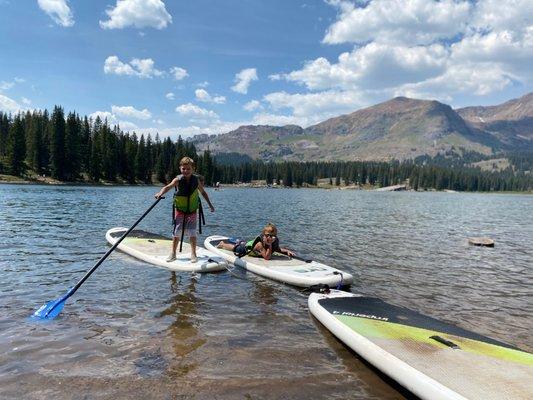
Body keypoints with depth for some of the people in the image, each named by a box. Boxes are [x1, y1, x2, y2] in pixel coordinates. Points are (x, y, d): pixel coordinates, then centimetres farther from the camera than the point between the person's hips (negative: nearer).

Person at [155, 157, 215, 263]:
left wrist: (210, 204, 12)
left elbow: (203, 192, 8)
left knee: (192, 232, -3)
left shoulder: (196, 180, -7)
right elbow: (168, 187, -33)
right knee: (177, 232, 2)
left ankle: (193, 254, 8)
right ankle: (173, 253, 17)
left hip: (192, 211, 1)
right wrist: (160, 193, -54)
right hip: (179, 210, -1)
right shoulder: (178, 180, -16)